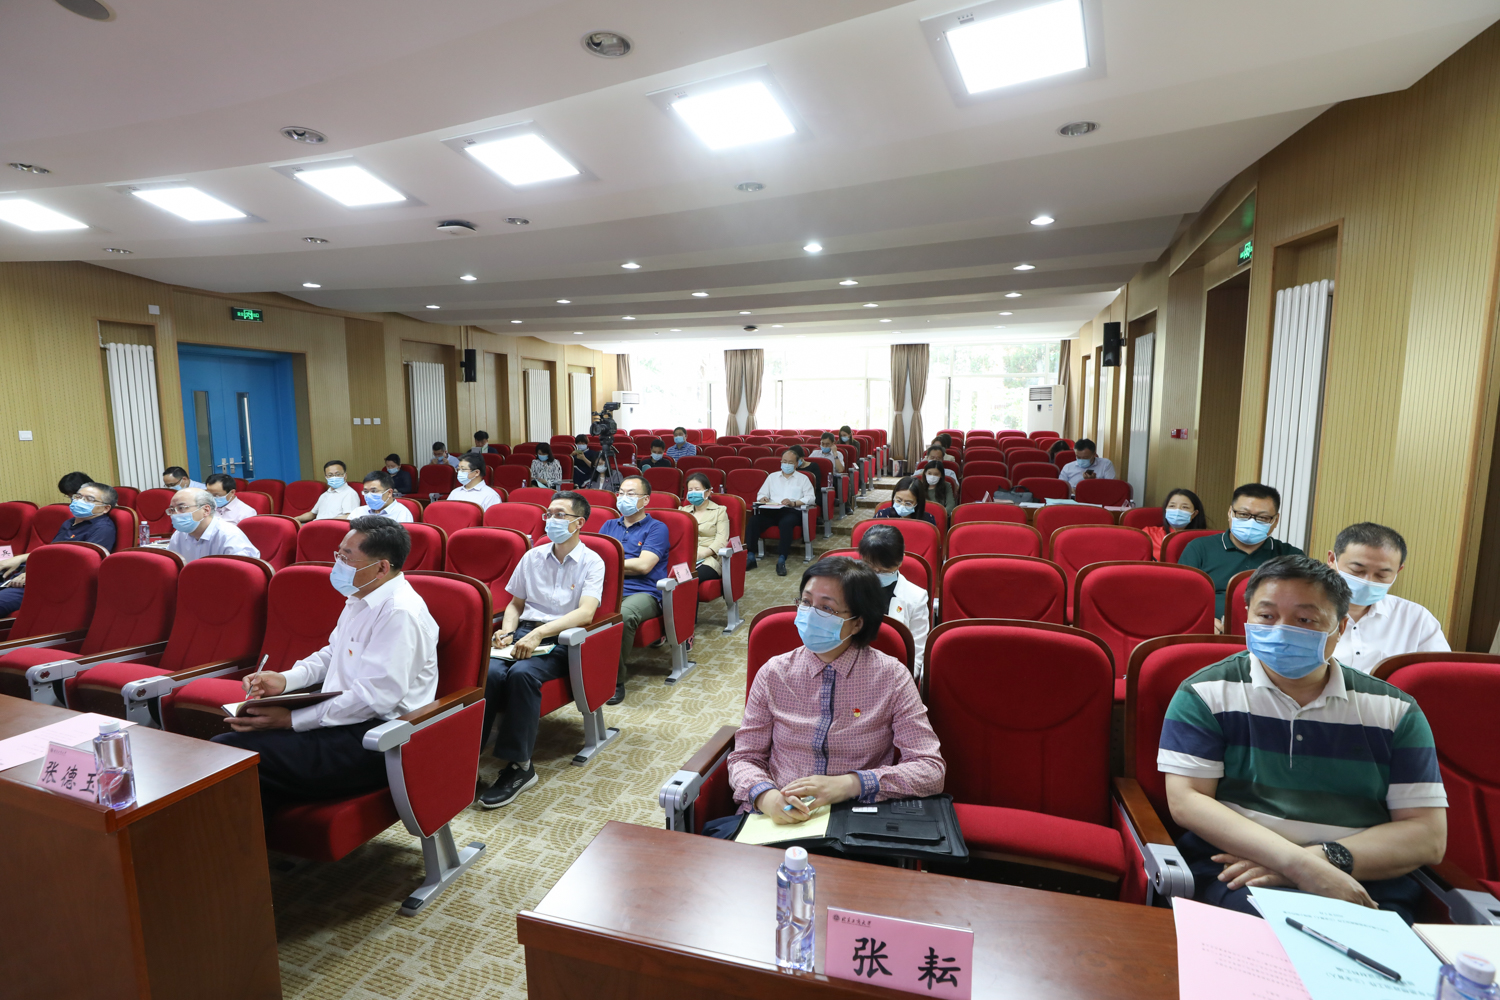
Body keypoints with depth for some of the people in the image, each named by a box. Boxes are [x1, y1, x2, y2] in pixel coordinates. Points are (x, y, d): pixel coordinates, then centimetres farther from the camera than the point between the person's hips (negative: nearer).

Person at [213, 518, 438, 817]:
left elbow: (374, 698, -24)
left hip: (373, 738, -10)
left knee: (228, 751, -17)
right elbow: (331, 655, 25)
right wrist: (285, 680, 6)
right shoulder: (360, 599, 13)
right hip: (343, 716, 10)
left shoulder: (400, 613, -21)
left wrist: (291, 720, -19)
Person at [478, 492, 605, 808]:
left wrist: (539, 633, -24)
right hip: (524, 633, 4)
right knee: (490, 671, -28)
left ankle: (517, 765, -22)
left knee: (522, 673, -33)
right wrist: (506, 631, 3)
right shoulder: (532, 557, 15)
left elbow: (585, 613, -14)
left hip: (561, 639, -4)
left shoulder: (591, 562, 0)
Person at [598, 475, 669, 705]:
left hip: (643, 593, -4)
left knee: (623, 615, -39)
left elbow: (643, 565, -4)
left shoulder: (656, 528, 10)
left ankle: (615, 679, -21)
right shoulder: (609, 526, 28)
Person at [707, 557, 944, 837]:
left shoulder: (891, 677, -1)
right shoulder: (774, 673, 4)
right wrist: (765, 795, -16)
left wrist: (849, 784, -19)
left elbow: (932, 771, -5)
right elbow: (744, 757, 8)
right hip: (775, 818, 2)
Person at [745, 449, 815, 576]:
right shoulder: (772, 476, 28)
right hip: (771, 510, 3)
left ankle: (782, 560, -40)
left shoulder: (803, 478, 17)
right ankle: (750, 557, -28)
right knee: (754, 520, -28)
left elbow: (811, 498, 3)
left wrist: (794, 502, -12)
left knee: (786, 522, -40)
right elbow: (761, 494, 22)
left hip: (792, 511, -3)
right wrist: (763, 498, -3)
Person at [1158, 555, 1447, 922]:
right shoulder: (1206, 694, 3)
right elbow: (1186, 801, -4)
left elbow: (1428, 836, 6)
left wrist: (1323, 859, -11)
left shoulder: (1395, 711, 12)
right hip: (1235, 874, -3)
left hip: (1365, 884, 3)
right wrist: (1297, 862, -16)